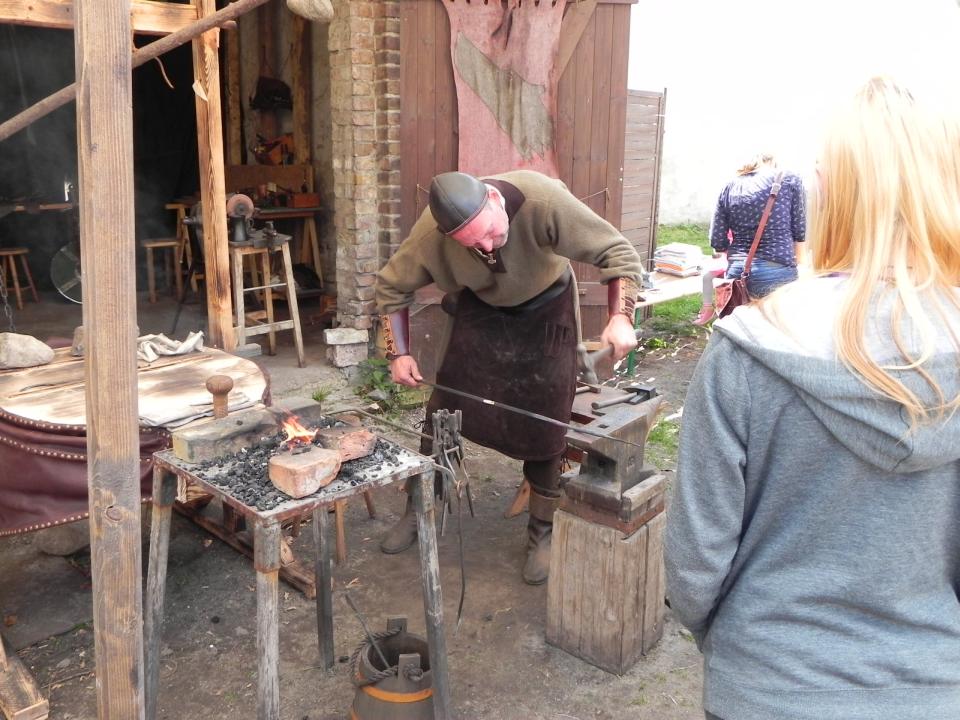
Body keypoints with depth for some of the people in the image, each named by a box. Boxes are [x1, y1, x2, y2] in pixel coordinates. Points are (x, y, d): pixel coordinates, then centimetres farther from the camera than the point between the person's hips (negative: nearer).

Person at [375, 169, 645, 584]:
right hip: (480, 310, 2)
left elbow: (619, 254, -31)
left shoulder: (543, 200, -37)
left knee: (543, 425, -1)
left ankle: (541, 533, 17)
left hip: (545, 312, -2)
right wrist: (398, 353, -16)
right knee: (444, 410, 2)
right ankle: (419, 511, 24)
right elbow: (391, 287, -10)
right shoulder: (431, 233, -29)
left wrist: (620, 318, -44)